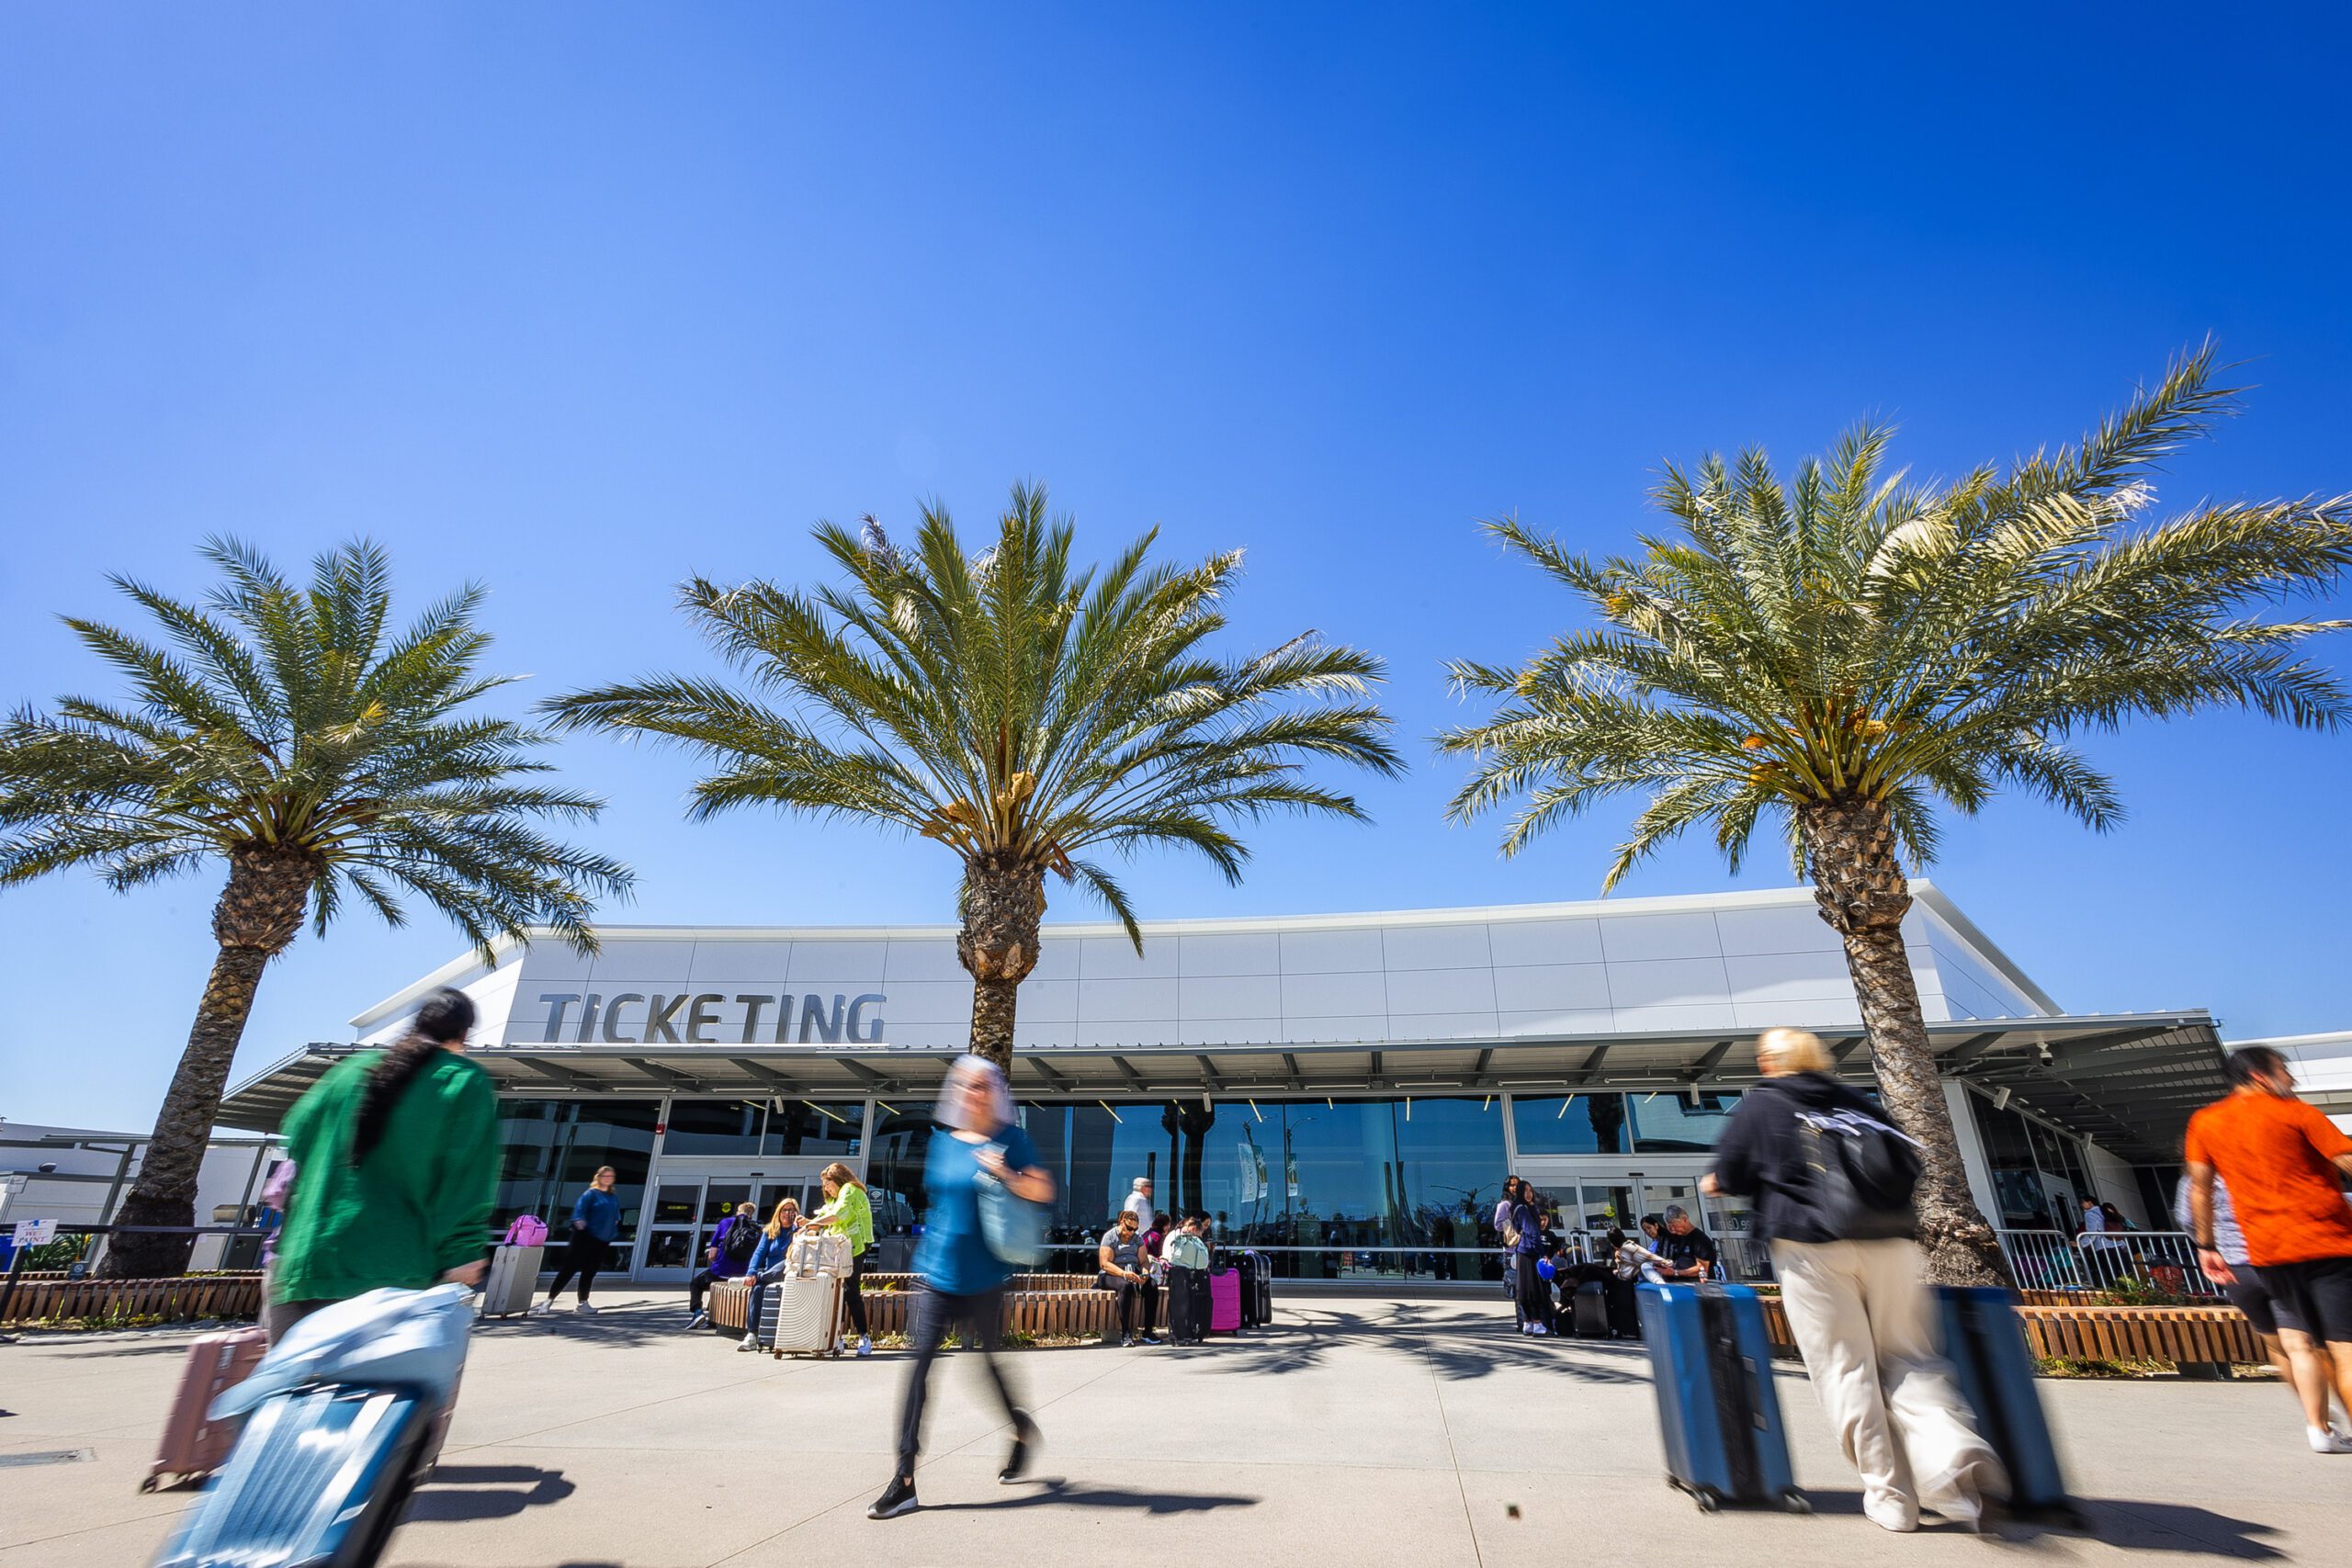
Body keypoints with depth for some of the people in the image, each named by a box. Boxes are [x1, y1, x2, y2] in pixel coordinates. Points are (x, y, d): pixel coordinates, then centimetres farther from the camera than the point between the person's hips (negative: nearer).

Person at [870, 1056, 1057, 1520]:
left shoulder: (1010, 1139, -6)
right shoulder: (943, 1142, 5)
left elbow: (1043, 1191, -11)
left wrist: (1004, 1174, -24)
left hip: (983, 1275, -3)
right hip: (939, 1270, 3)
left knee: (987, 1359, 13)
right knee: (921, 1363, -5)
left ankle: (1022, 1428, 40)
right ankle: (904, 1480, 1)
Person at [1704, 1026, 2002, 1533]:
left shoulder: (1759, 1105, 6)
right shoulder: (1855, 1102, 18)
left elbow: (1730, 1175, 8)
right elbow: (1909, 1160, 21)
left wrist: (1717, 1184, 29)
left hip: (1812, 1247, -4)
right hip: (1891, 1244, 4)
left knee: (1845, 1369, 2)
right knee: (1908, 1358, 9)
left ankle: (1890, 1495, 3)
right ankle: (1952, 1449, -16)